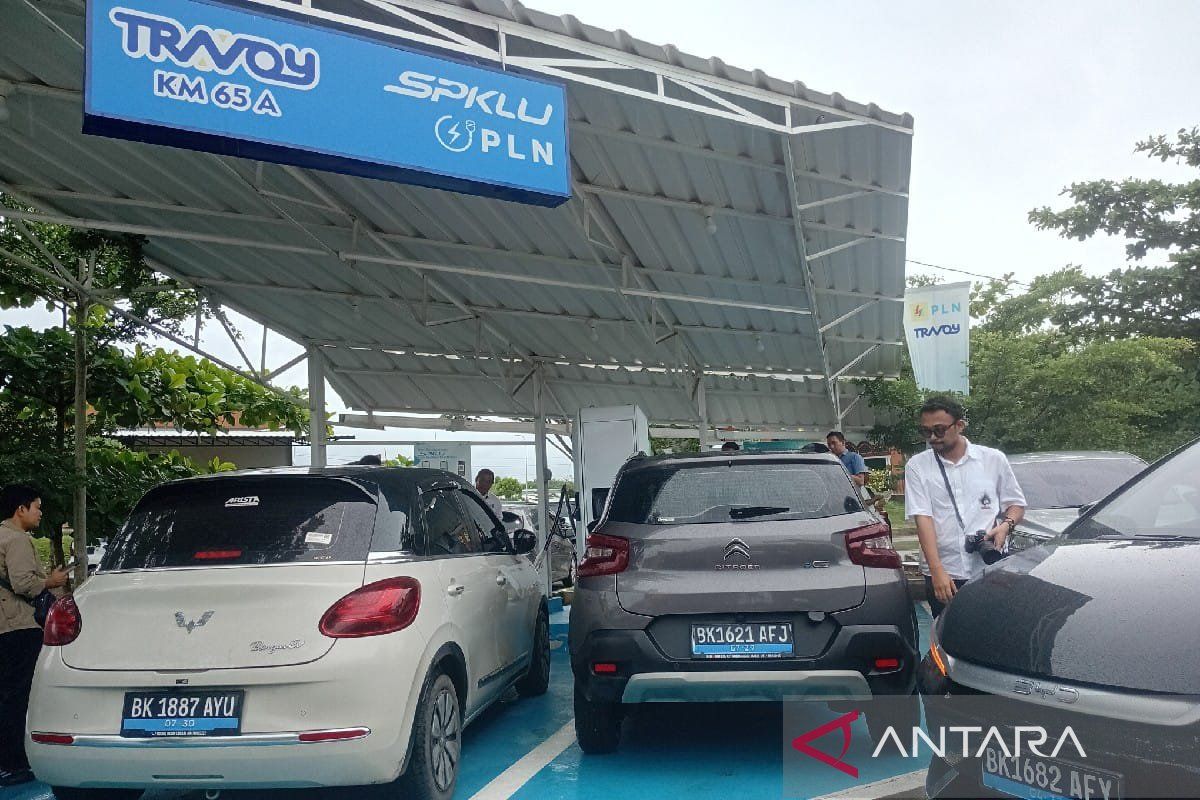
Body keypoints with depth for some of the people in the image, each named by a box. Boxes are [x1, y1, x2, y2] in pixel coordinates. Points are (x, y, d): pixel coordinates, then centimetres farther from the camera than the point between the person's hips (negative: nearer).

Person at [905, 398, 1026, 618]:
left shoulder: (994, 459, 7)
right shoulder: (917, 466, 4)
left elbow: (1016, 504, 16)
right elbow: (922, 519, -4)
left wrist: (1006, 525, -8)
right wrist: (937, 571, -14)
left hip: (990, 572, 0)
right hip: (943, 576, 0)